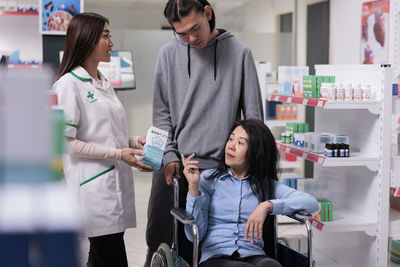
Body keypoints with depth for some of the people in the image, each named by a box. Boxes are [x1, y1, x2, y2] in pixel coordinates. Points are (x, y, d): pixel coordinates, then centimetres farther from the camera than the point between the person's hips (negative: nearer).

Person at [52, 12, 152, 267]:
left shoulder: (104, 84, 17)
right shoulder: (68, 84, -8)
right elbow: (66, 142, -14)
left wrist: (135, 141, 5)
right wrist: (118, 154, -17)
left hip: (117, 184, 8)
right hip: (94, 187, -8)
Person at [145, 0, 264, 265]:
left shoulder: (240, 52, 0)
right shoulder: (169, 54, 5)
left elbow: (253, 114, 2)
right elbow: (161, 112, 7)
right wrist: (170, 156, -4)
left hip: (220, 166, -2)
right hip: (174, 164, 2)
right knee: (158, 235, 6)